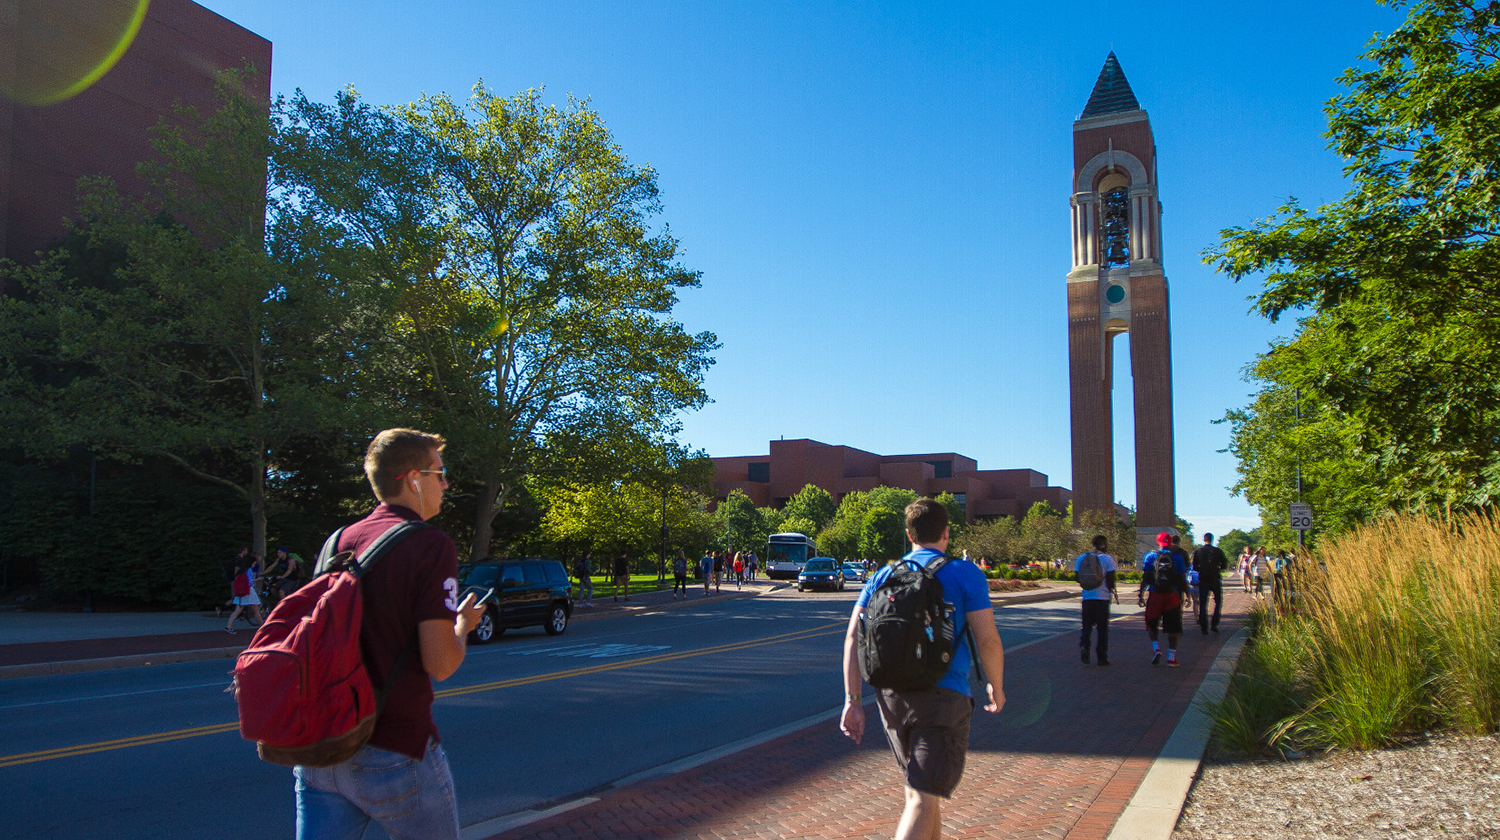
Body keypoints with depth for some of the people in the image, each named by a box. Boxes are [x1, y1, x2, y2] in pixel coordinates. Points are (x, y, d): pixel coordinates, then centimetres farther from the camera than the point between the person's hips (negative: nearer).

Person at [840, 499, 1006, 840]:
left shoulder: (883, 576, 10)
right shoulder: (965, 573, -2)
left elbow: (853, 636, 3)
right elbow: (988, 641, -6)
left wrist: (853, 701, 4)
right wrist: (996, 687, 11)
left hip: (890, 697, 5)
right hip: (942, 697, -5)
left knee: (922, 787, 25)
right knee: (923, 800, -6)